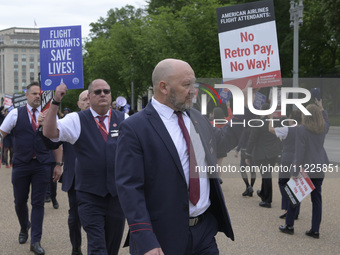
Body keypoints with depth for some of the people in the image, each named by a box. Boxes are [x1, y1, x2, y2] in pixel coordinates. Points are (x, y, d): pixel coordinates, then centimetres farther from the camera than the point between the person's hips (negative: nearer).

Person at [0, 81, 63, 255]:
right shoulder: (16, 114, 2)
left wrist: (58, 164, 4)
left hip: (42, 164, 0)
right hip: (21, 164, 1)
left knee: (38, 203, 1)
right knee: (20, 201, 10)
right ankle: (24, 227, 40)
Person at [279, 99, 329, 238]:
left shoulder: (301, 129, -14)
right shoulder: (323, 128, 2)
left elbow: (300, 153, -17)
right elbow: (326, 121, 30)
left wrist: (295, 172, -14)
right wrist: (321, 108, 38)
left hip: (305, 169, -5)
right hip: (319, 169, 5)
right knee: (316, 199, 9)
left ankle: (289, 226, 17)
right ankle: (315, 230, 11)